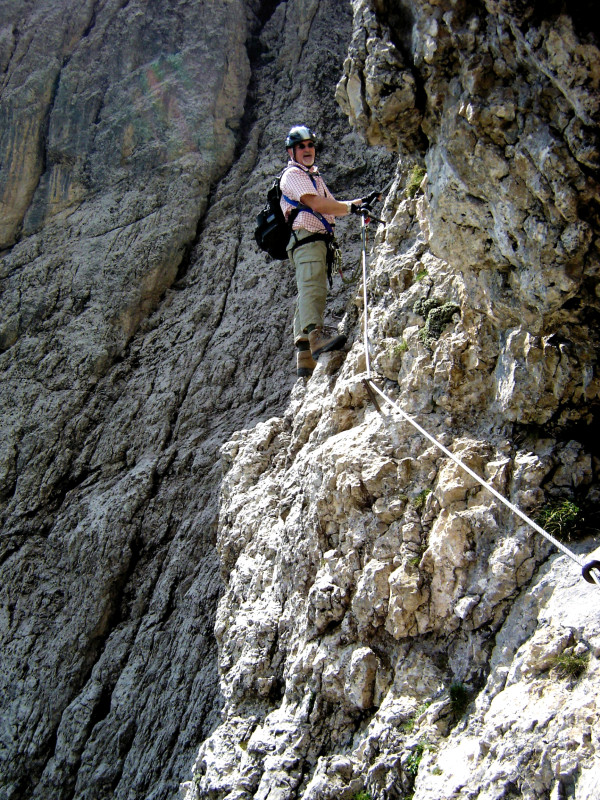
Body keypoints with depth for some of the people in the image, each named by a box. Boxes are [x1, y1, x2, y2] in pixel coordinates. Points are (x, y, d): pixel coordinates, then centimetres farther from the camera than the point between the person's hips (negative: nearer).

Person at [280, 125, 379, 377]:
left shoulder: (313, 176, 32)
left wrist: (361, 201, 24)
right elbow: (317, 204, -15)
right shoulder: (293, 174, 0)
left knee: (308, 293, 2)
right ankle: (316, 333, -51)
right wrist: (352, 207, -11)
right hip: (306, 237, -10)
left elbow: (331, 205, 35)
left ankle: (305, 356, -1)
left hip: (317, 241, 10)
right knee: (312, 286, -30)